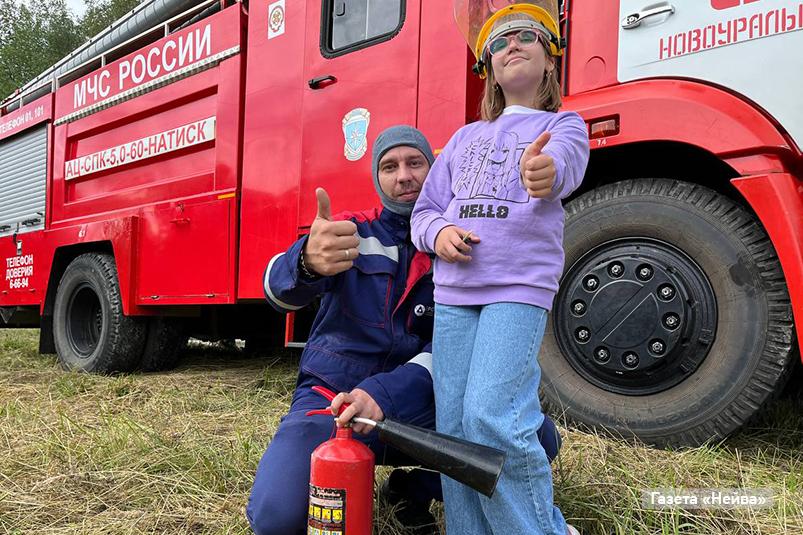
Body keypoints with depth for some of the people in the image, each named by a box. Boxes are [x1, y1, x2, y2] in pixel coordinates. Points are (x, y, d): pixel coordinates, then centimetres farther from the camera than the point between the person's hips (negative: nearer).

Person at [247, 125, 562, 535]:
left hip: (414, 408, 2)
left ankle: (414, 490, 4)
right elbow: (280, 289, -19)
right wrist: (309, 263, -45)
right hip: (331, 395, -1)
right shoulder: (350, 232, -1)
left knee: (540, 436, -17)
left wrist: (385, 393, -26)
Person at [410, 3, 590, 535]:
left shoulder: (564, 125, 12)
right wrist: (438, 233, -3)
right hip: (453, 293, 5)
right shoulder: (466, 137, 24)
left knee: (493, 418, -18)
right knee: (454, 427, 1)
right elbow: (424, 209, 21)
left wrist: (545, 169, -39)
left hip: (519, 289, -4)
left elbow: (564, 160, -14)